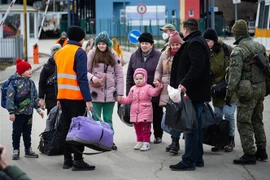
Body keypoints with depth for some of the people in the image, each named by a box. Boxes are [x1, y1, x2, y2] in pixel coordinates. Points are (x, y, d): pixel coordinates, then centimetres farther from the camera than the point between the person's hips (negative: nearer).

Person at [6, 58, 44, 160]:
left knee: (27, 132, 14)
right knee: (17, 132, 3)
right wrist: (11, 112, -19)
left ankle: (28, 150, 24)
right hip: (18, 113, -6)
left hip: (29, 112, 6)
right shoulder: (14, 83, -14)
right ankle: (16, 151, 12)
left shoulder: (31, 83, 8)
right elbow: (10, 98, -16)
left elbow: (35, 96, 16)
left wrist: (38, 109, 13)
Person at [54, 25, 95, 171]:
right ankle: (78, 161, -5)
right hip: (76, 96, -7)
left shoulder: (59, 52, 12)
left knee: (65, 127, 10)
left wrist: (59, 98, 17)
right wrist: (88, 99, -16)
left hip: (63, 96, 7)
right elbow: (82, 78, -16)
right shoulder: (80, 53, -10)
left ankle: (67, 159, 12)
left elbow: (58, 76, 14)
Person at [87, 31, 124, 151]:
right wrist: (92, 77, -21)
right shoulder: (92, 54, 0)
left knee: (108, 119, 9)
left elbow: (119, 75, 6)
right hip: (95, 92, -2)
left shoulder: (113, 55, 5)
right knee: (96, 119, 2)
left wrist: (120, 92, 1)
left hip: (110, 93, 2)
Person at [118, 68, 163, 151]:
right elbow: (129, 99, 21)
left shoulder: (148, 87, -5)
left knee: (145, 129, -2)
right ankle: (139, 141, 22)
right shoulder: (133, 89, 14)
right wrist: (121, 99, 8)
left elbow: (154, 93, -23)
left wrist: (158, 87, -40)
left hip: (145, 113, -6)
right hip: (135, 113, 6)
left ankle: (146, 143, 2)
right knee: (137, 129, 12)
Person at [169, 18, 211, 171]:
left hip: (193, 93, -11)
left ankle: (189, 161, -7)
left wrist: (185, 83, -32)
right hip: (197, 92, 11)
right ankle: (198, 158, 22)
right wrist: (184, 83, 17)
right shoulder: (198, 41, 19)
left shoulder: (194, 43, -14)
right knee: (196, 126, 15)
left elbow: (197, 66, -27)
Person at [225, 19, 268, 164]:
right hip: (261, 87, 8)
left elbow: (235, 75, -19)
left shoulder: (238, 51, -15)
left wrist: (229, 93, -14)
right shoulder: (260, 46, 9)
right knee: (257, 120, 18)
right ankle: (261, 151, 23)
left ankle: (249, 154, -2)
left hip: (248, 91, -8)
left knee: (244, 122, -1)